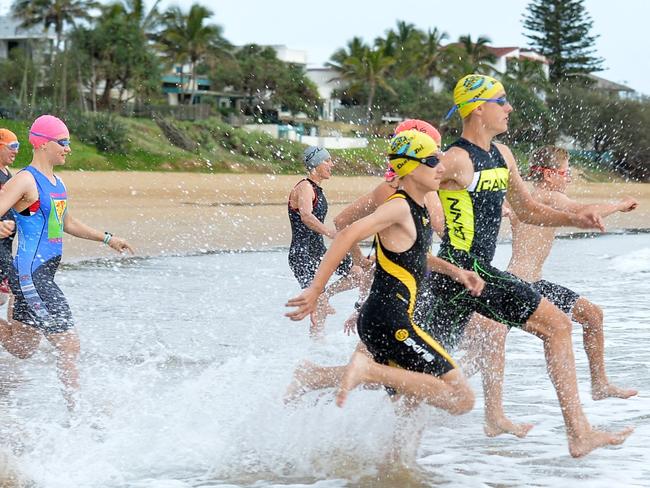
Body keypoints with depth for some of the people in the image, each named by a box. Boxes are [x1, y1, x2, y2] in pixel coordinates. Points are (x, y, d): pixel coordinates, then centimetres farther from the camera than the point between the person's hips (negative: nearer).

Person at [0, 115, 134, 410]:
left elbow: (67, 223, 29)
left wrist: (107, 238, 30)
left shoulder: (56, 183, 15)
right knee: (68, 346, -9)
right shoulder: (26, 181, -12)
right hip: (30, 275, -9)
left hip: (43, 275, 9)